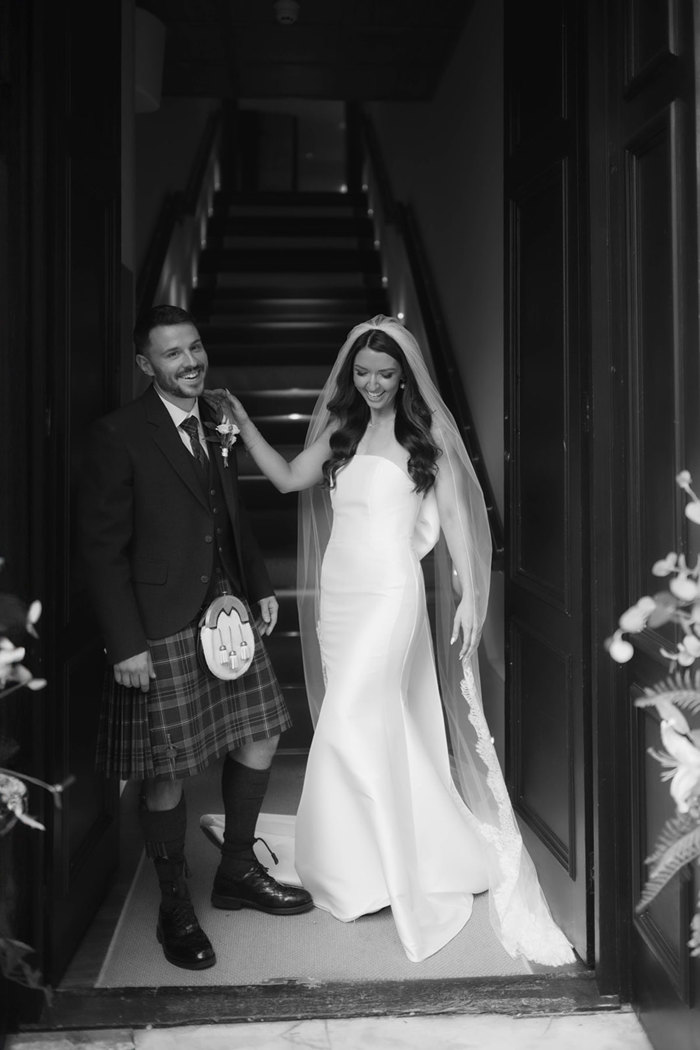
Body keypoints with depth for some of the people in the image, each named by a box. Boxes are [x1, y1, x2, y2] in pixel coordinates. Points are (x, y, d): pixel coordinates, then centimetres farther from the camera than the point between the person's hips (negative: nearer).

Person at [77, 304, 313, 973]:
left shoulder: (218, 424, 9)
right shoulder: (118, 436, -12)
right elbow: (103, 550, -14)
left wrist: (260, 588, 13)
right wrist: (125, 645, -17)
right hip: (159, 630, -7)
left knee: (259, 739, 13)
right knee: (167, 774, 4)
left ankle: (237, 873, 35)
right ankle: (175, 910, 27)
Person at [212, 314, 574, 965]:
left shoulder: (425, 431, 0)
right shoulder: (340, 429, 12)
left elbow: (454, 514, -1)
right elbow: (288, 478, 6)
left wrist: (468, 596, -5)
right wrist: (240, 420, -1)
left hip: (391, 592, -5)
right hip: (337, 590, 5)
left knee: (348, 724, -11)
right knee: (377, 728, 10)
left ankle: (357, 874, 9)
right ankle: (432, 857, 29)